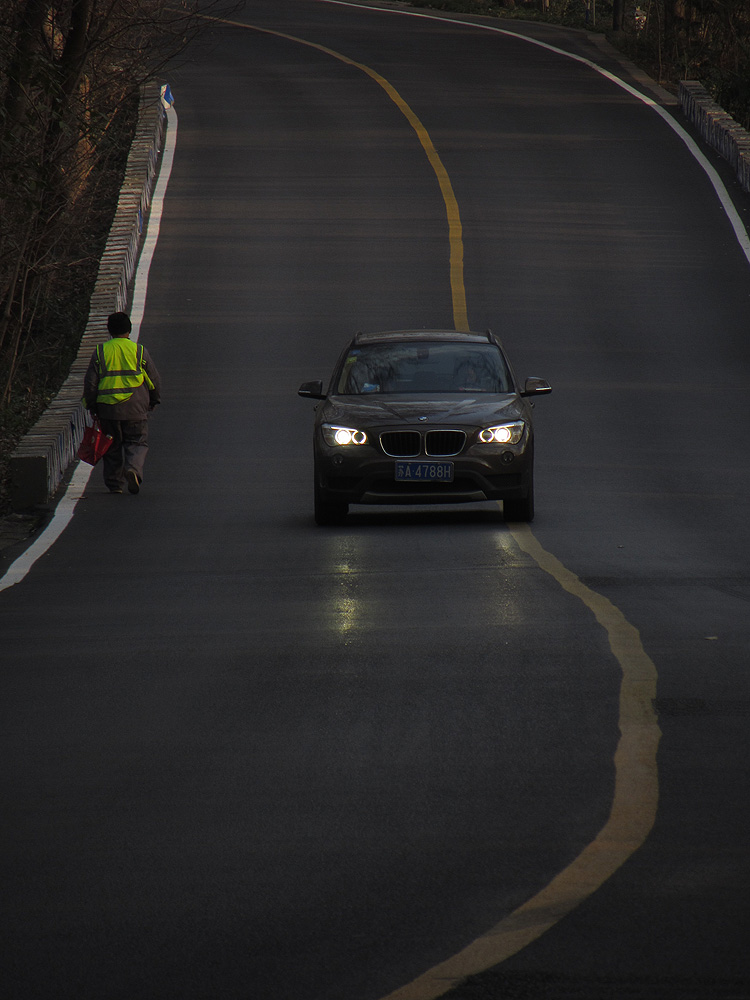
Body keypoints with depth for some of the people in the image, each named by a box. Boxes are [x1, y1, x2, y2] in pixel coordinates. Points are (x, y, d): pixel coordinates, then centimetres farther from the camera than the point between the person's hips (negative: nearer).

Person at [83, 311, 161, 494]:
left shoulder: (100, 352, 1)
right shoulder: (139, 351, 1)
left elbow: (90, 382, 1)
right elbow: (154, 380, 7)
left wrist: (91, 405, 12)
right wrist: (153, 401, 22)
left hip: (108, 409, 1)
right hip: (135, 409, -1)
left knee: (112, 446, 12)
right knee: (137, 442, 7)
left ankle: (114, 484, 12)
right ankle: (133, 467, -21)